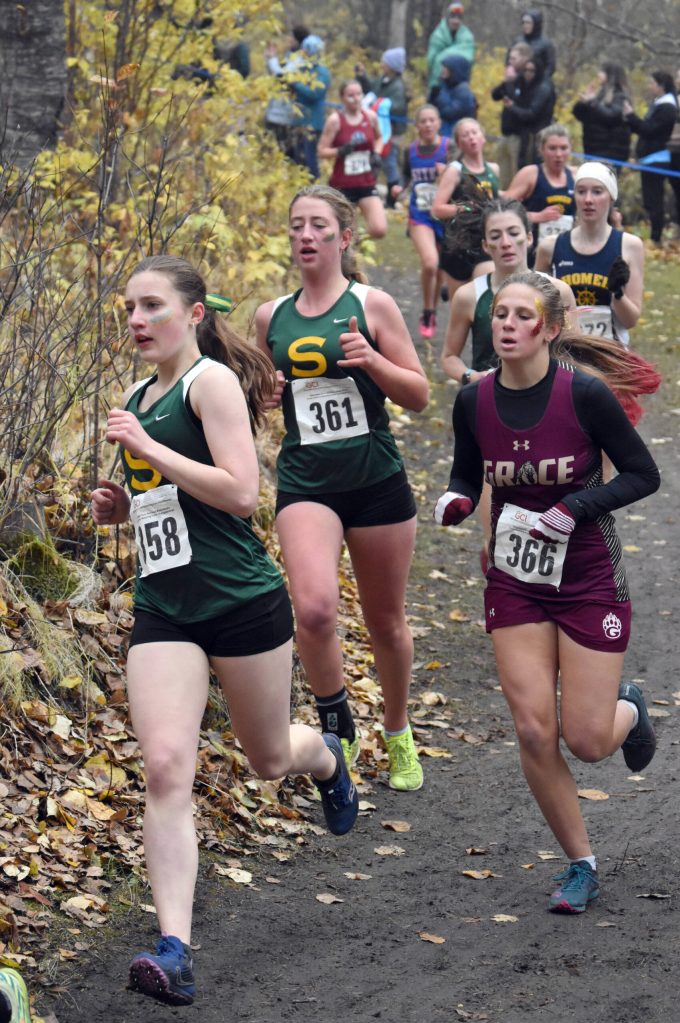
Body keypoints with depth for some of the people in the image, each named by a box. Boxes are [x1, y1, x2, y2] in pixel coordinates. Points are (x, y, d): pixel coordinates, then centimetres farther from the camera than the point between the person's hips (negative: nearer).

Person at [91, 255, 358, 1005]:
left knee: (270, 758, 14)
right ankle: (173, 950, -19)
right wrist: (118, 506, 6)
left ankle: (326, 759, 53)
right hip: (163, 609, 5)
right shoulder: (137, 399, 14)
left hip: (241, 601, -5)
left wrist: (146, 448, -20)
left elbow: (239, 493, -20)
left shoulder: (211, 381, -9)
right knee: (165, 768, -13)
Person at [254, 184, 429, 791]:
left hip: (377, 482, -1)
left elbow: (419, 396, -1)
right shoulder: (271, 317, 7)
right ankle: (337, 723, 0)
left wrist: (372, 360, -18)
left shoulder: (373, 306, -2)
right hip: (305, 484, 1)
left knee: (385, 621, 11)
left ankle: (399, 737, 35)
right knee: (313, 609, -24)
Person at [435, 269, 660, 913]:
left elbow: (643, 475, -10)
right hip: (515, 582, 3)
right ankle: (580, 866, 15)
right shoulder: (474, 402, -5)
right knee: (534, 732, -5)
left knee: (587, 742, -3)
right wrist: (455, 501, -12)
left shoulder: (584, 393, -17)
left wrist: (574, 508, -22)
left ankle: (627, 709, 35)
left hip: (589, 581, -3)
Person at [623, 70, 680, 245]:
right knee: (651, 201, 12)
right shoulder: (658, 104, 16)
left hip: (656, 160, -10)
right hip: (650, 159, 10)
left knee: (653, 201, -10)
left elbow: (649, 130, -19)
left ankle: (655, 238, -7)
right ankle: (654, 237, 16)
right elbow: (647, 129, 17)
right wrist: (630, 119, 4)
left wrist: (631, 116, -12)